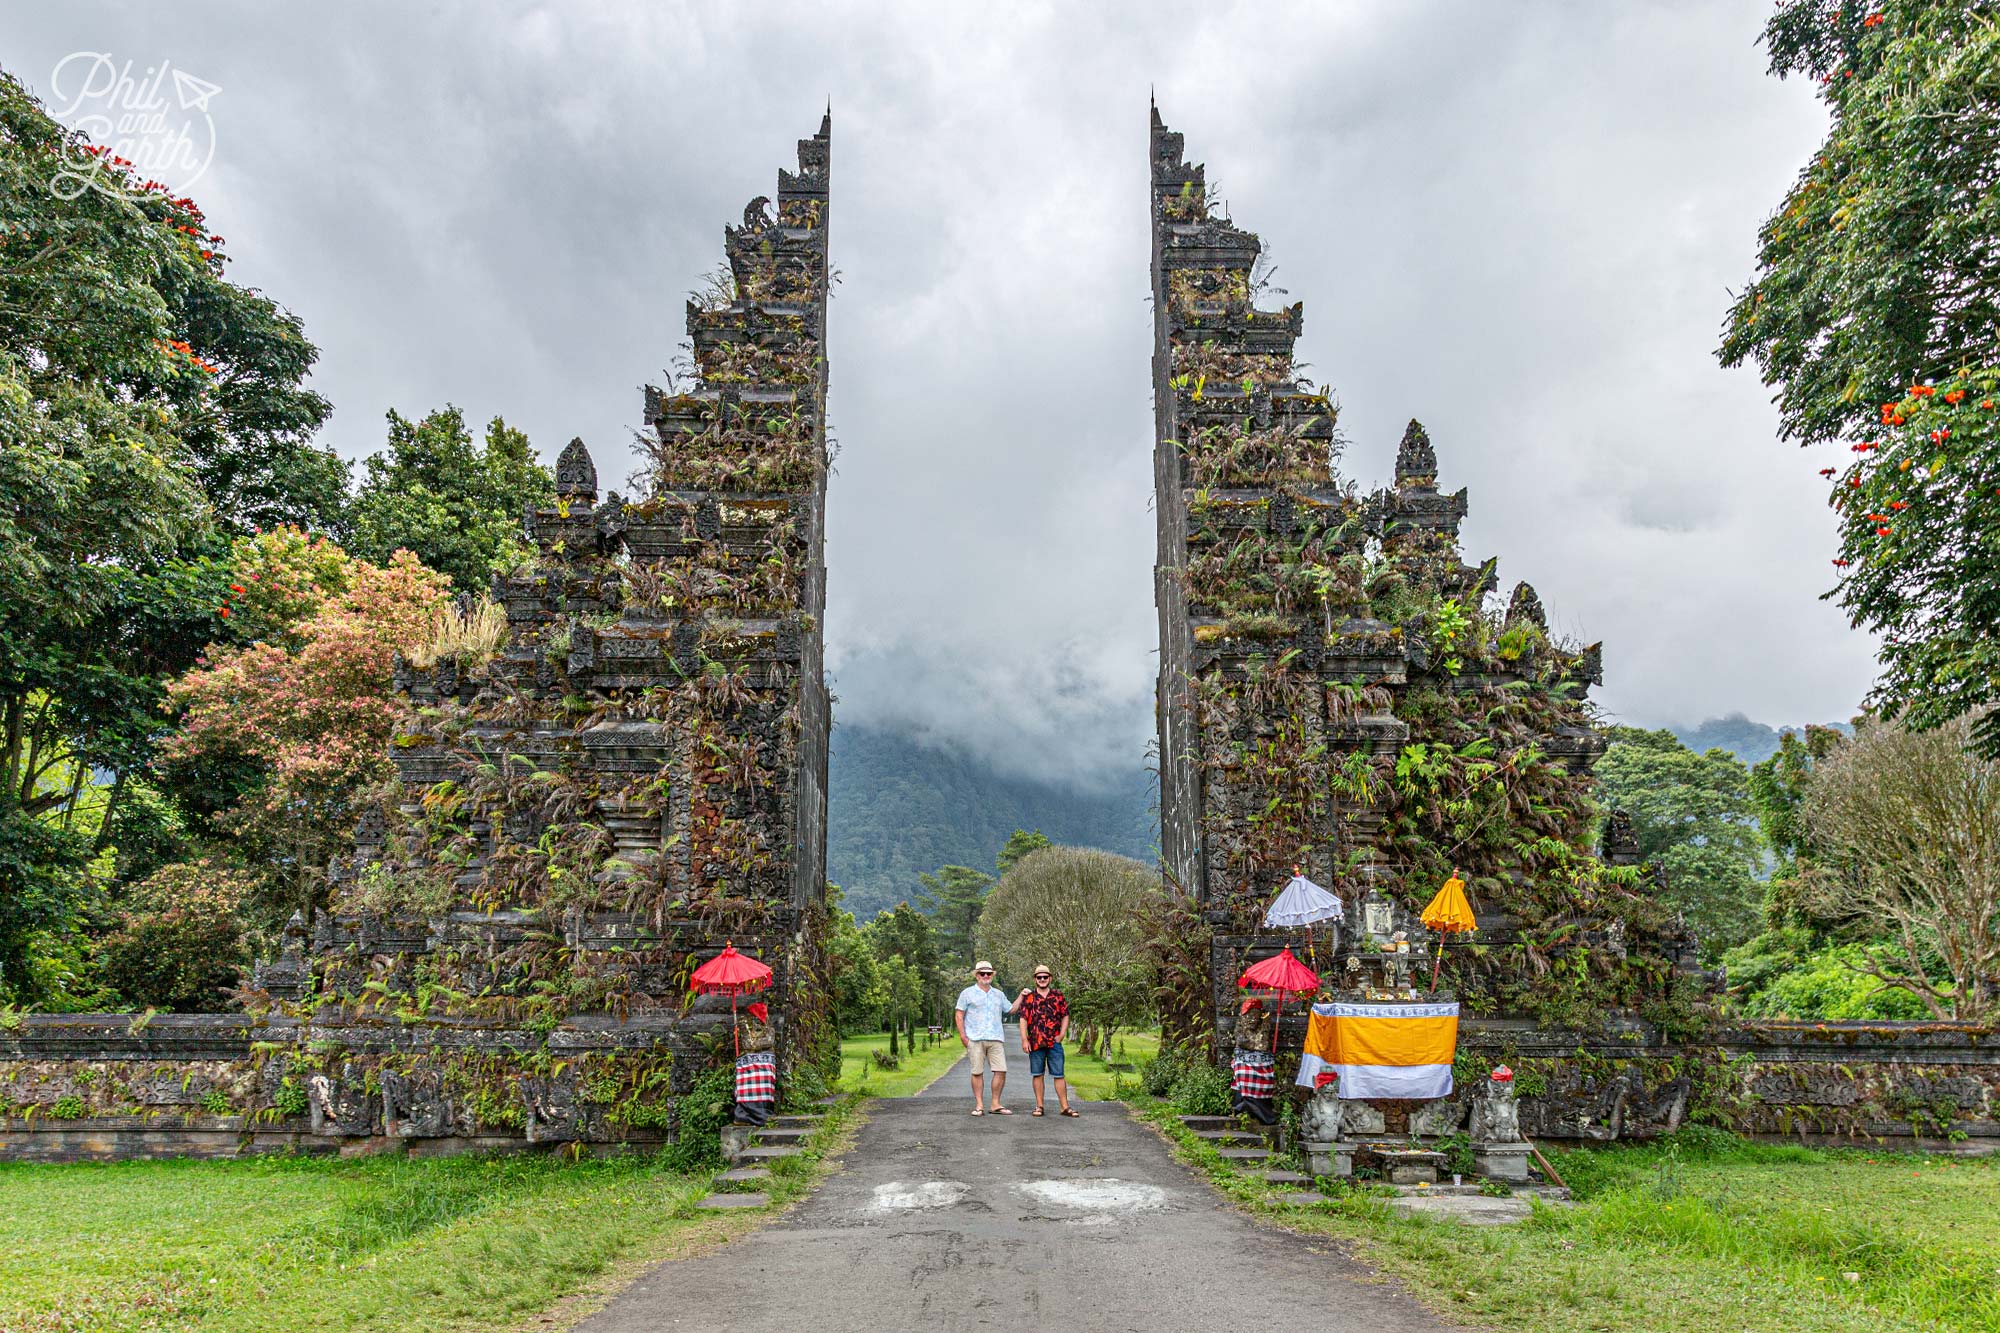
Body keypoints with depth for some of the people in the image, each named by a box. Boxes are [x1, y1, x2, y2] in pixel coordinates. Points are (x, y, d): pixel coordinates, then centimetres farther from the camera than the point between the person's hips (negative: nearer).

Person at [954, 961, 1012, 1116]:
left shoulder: (999, 994, 19)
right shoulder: (968, 993, 6)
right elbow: (959, 1016, 4)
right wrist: (962, 1035, -5)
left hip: (996, 1039, 3)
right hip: (975, 1039, -3)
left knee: (1001, 1071, -4)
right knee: (977, 1072, -2)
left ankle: (995, 1104, 6)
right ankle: (979, 1105, 5)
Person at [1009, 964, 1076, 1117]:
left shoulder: (1058, 996, 8)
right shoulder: (1028, 997, 6)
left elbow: (1065, 1016, 10)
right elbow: (1023, 1019, 1)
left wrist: (1062, 1034, -2)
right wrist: (1024, 1039, -7)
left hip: (1055, 1042, 0)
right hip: (1035, 1043, 0)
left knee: (1058, 1075, 0)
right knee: (1037, 1074, 7)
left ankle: (1065, 1107, 3)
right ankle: (1039, 1106, 14)